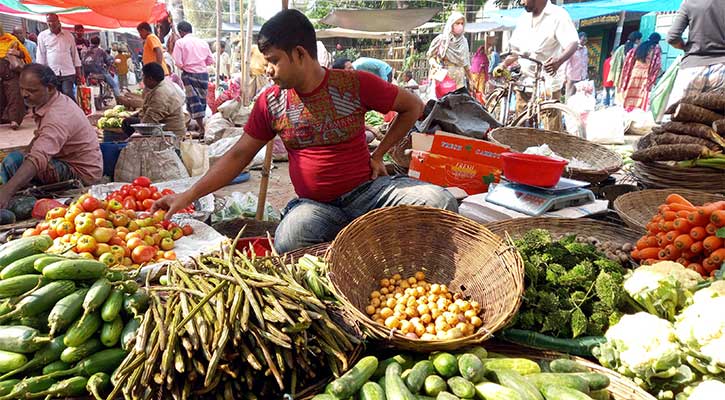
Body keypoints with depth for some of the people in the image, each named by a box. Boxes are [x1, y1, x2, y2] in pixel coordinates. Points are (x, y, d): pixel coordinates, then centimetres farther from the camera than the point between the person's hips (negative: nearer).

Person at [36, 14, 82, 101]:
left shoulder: (68, 35, 9)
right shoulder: (42, 36, 7)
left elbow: (74, 53, 12)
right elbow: (40, 55, 6)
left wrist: (78, 72, 9)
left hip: (68, 72, -1)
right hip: (51, 73, 1)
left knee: (68, 95, -15)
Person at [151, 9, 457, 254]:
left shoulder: (355, 84, -5)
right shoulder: (271, 102, 4)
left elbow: (413, 107, 6)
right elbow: (238, 156, 8)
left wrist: (378, 155, 0)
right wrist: (188, 196, 2)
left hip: (366, 190, 0)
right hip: (314, 204, 1)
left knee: (441, 202, -25)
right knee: (288, 241, -35)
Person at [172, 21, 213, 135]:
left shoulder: (180, 42, -4)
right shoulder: (203, 42, 6)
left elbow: (178, 62, -10)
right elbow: (210, 60, 7)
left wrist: (183, 68, 10)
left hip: (189, 74, -3)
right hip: (203, 74, 4)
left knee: (194, 101, -1)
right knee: (202, 100, 12)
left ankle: (201, 128, -5)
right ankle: (201, 124, 18)